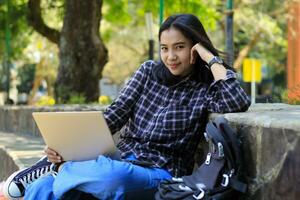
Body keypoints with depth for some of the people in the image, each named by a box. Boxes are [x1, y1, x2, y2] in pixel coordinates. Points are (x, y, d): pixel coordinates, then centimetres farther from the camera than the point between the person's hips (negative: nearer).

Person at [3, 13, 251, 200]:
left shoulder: (204, 89, -2)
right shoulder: (149, 71, 11)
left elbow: (239, 103, -24)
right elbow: (115, 115, 3)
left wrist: (211, 59, -12)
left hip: (159, 173, -4)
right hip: (120, 160, 4)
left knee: (111, 175, -38)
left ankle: (58, 167, -13)